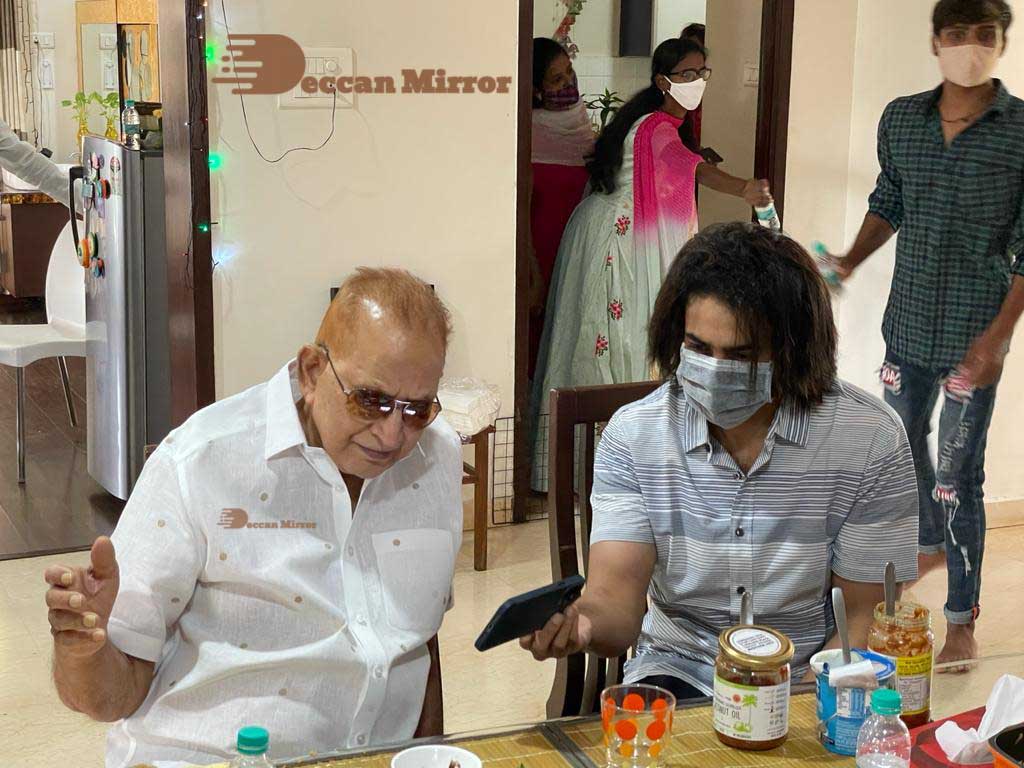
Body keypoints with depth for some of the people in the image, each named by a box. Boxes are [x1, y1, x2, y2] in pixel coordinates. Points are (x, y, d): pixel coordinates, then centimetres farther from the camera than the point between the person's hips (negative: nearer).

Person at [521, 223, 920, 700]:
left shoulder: (871, 440, -9)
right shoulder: (632, 434, -5)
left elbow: (866, 619, -4)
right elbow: (617, 600, -13)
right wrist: (580, 624, -37)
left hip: (811, 683, 1)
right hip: (678, 676, 0)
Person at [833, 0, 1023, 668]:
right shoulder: (901, 119, 2)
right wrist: (850, 262, 3)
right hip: (909, 322, 5)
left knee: (958, 476, -3)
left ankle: (963, 620, 11)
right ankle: (932, 544, 50)